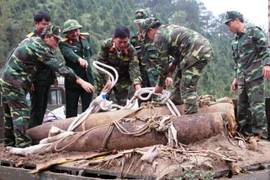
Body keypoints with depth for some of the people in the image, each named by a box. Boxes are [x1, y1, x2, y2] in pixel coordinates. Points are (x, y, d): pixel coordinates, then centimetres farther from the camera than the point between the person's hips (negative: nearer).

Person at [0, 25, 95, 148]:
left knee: (10, 114, 14)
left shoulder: (31, 40, 10)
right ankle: (23, 146, -12)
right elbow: (59, 67, -23)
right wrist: (81, 81, -24)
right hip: (15, 84, -10)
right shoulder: (39, 48, -19)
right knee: (21, 114, -10)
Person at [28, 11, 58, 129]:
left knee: (42, 110, 11)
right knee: (36, 110, -5)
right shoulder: (30, 38, -7)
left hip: (47, 79, 7)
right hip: (37, 80, -7)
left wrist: (54, 76, 20)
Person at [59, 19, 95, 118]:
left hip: (88, 79, 4)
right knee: (71, 110, 3)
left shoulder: (86, 37, 7)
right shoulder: (64, 43, -9)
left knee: (88, 109, 10)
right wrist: (79, 59, -48)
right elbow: (69, 53, -31)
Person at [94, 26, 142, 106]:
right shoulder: (105, 45, -20)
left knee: (122, 104, 5)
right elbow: (100, 64, -20)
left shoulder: (131, 50, -17)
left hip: (122, 80, 1)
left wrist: (137, 84, -41)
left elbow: (134, 67, -24)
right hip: (105, 79, -1)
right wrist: (107, 79, -32)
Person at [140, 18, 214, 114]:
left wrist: (160, 85, 12)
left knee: (187, 87, -9)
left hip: (198, 53, -10)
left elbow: (163, 63, 0)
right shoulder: (168, 28, 24)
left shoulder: (159, 36, -3)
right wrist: (174, 64, 25)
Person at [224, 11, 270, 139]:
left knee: (256, 105, -12)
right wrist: (236, 78, 20)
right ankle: (245, 133, 14)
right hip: (242, 78, 8)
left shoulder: (254, 31, 1)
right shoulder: (235, 42, 21)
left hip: (255, 75, -8)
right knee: (242, 106, 7)